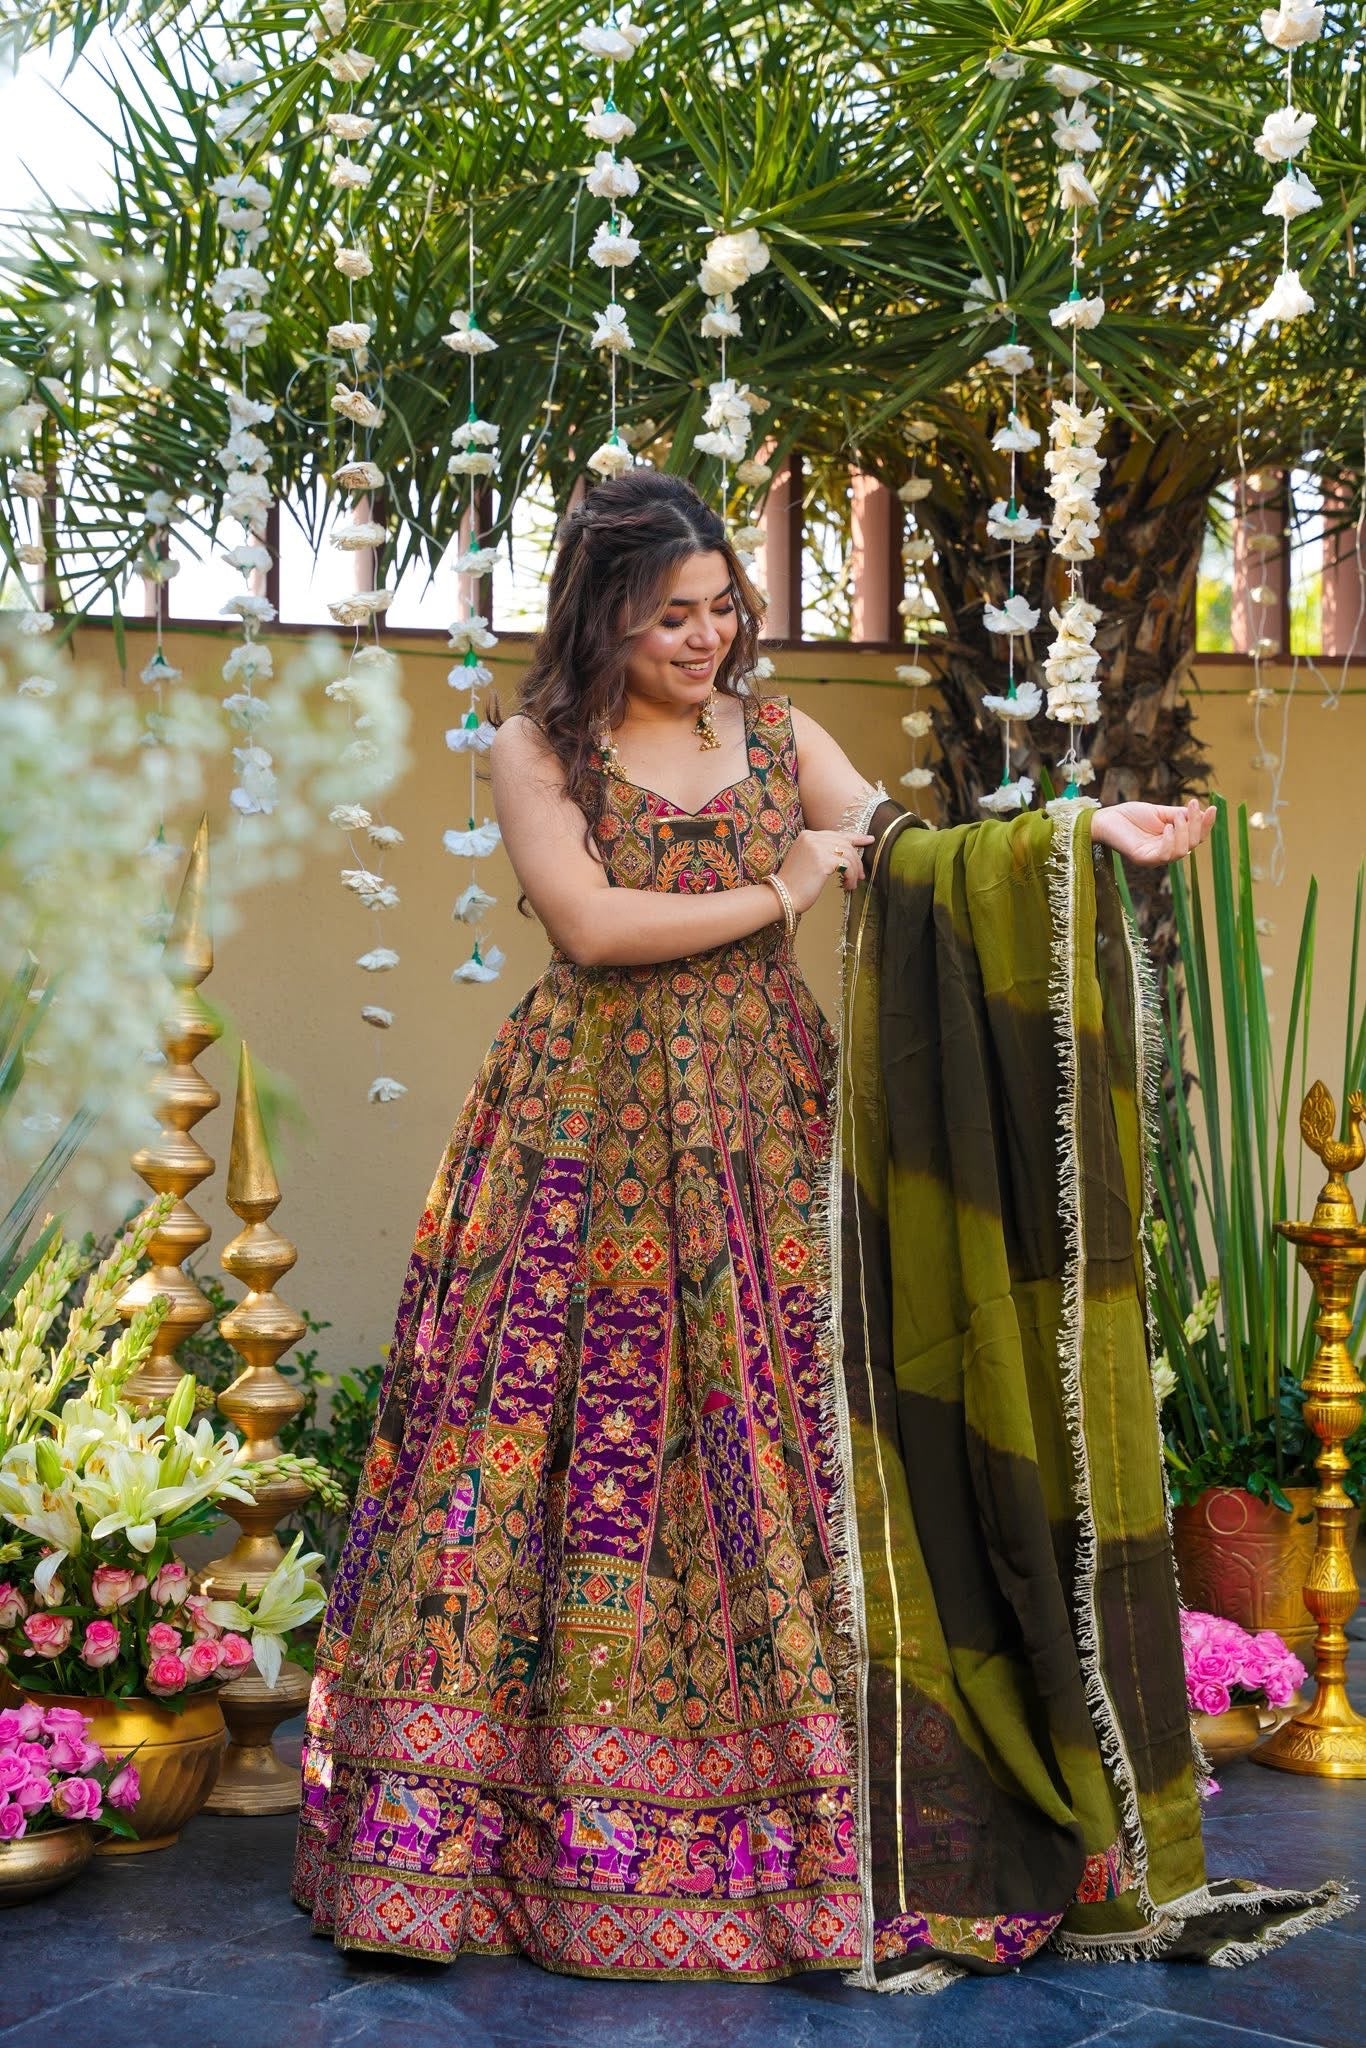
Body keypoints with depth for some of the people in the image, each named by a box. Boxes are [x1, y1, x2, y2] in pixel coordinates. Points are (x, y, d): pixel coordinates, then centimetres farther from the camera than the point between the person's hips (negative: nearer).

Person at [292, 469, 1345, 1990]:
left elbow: (907, 851, 0)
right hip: (594, 1140, -2)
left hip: (764, 1128, 2)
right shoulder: (535, 751, 2)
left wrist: (1087, 824, -14)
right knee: (567, 1462, -2)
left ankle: (822, 1834, 10)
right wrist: (777, 896, -9)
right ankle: (496, 1830, 9)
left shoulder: (775, 734, 11)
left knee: (780, 1453, 0)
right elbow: (589, 920, -11)